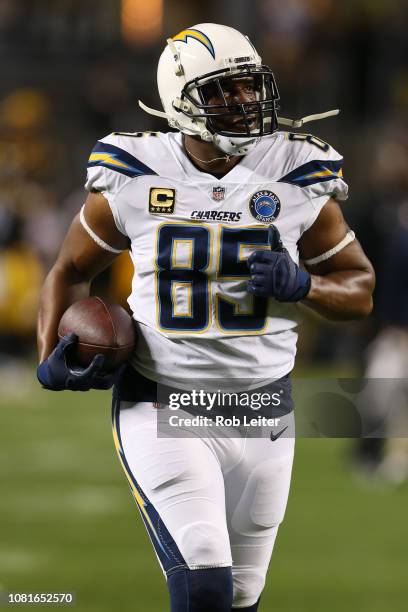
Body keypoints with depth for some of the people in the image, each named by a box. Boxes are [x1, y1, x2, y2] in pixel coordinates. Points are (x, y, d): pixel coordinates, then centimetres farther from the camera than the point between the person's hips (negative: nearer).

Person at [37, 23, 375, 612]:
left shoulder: (297, 182, -4)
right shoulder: (132, 184, -5)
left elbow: (360, 289, 5)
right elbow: (71, 271, 12)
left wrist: (300, 284, -16)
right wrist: (53, 356, -5)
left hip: (259, 410, 2)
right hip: (161, 409, -2)